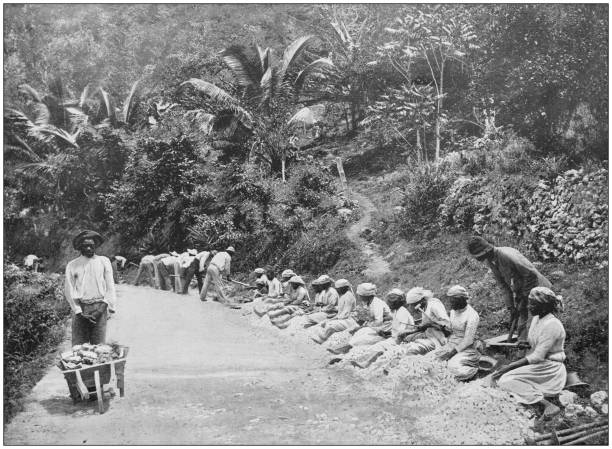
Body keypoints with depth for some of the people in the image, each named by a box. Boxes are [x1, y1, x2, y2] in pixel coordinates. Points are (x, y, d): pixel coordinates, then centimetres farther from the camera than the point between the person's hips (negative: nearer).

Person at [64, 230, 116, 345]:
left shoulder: (104, 261, 9)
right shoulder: (72, 265, 8)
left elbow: (110, 287, 6)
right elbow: (68, 290, 5)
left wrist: (104, 306, -4)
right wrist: (79, 311, -3)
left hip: (99, 308, 0)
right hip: (80, 308, 0)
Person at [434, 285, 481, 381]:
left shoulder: (472, 316, -17)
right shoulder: (453, 311, 8)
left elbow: (468, 340, -18)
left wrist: (453, 351, -17)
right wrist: (447, 346, 5)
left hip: (466, 348, -7)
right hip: (452, 344, 7)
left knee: (453, 368, -30)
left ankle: (475, 370, -1)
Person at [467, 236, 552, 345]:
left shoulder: (507, 255, -30)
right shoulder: (490, 261, -2)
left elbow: (531, 274, -25)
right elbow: (504, 284, 6)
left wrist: (524, 296, -18)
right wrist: (510, 305, 1)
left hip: (534, 287, -8)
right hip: (519, 291, 8)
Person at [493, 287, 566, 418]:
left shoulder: (551, 324, -21)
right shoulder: (536, 319, 7)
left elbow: (538, 357, -22)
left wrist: (510, 366, -20)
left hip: (549, 369, -9)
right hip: (538, 365, 9)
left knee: (506, 380, -21)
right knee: (500, 376, -4)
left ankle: (548, 405, -19)